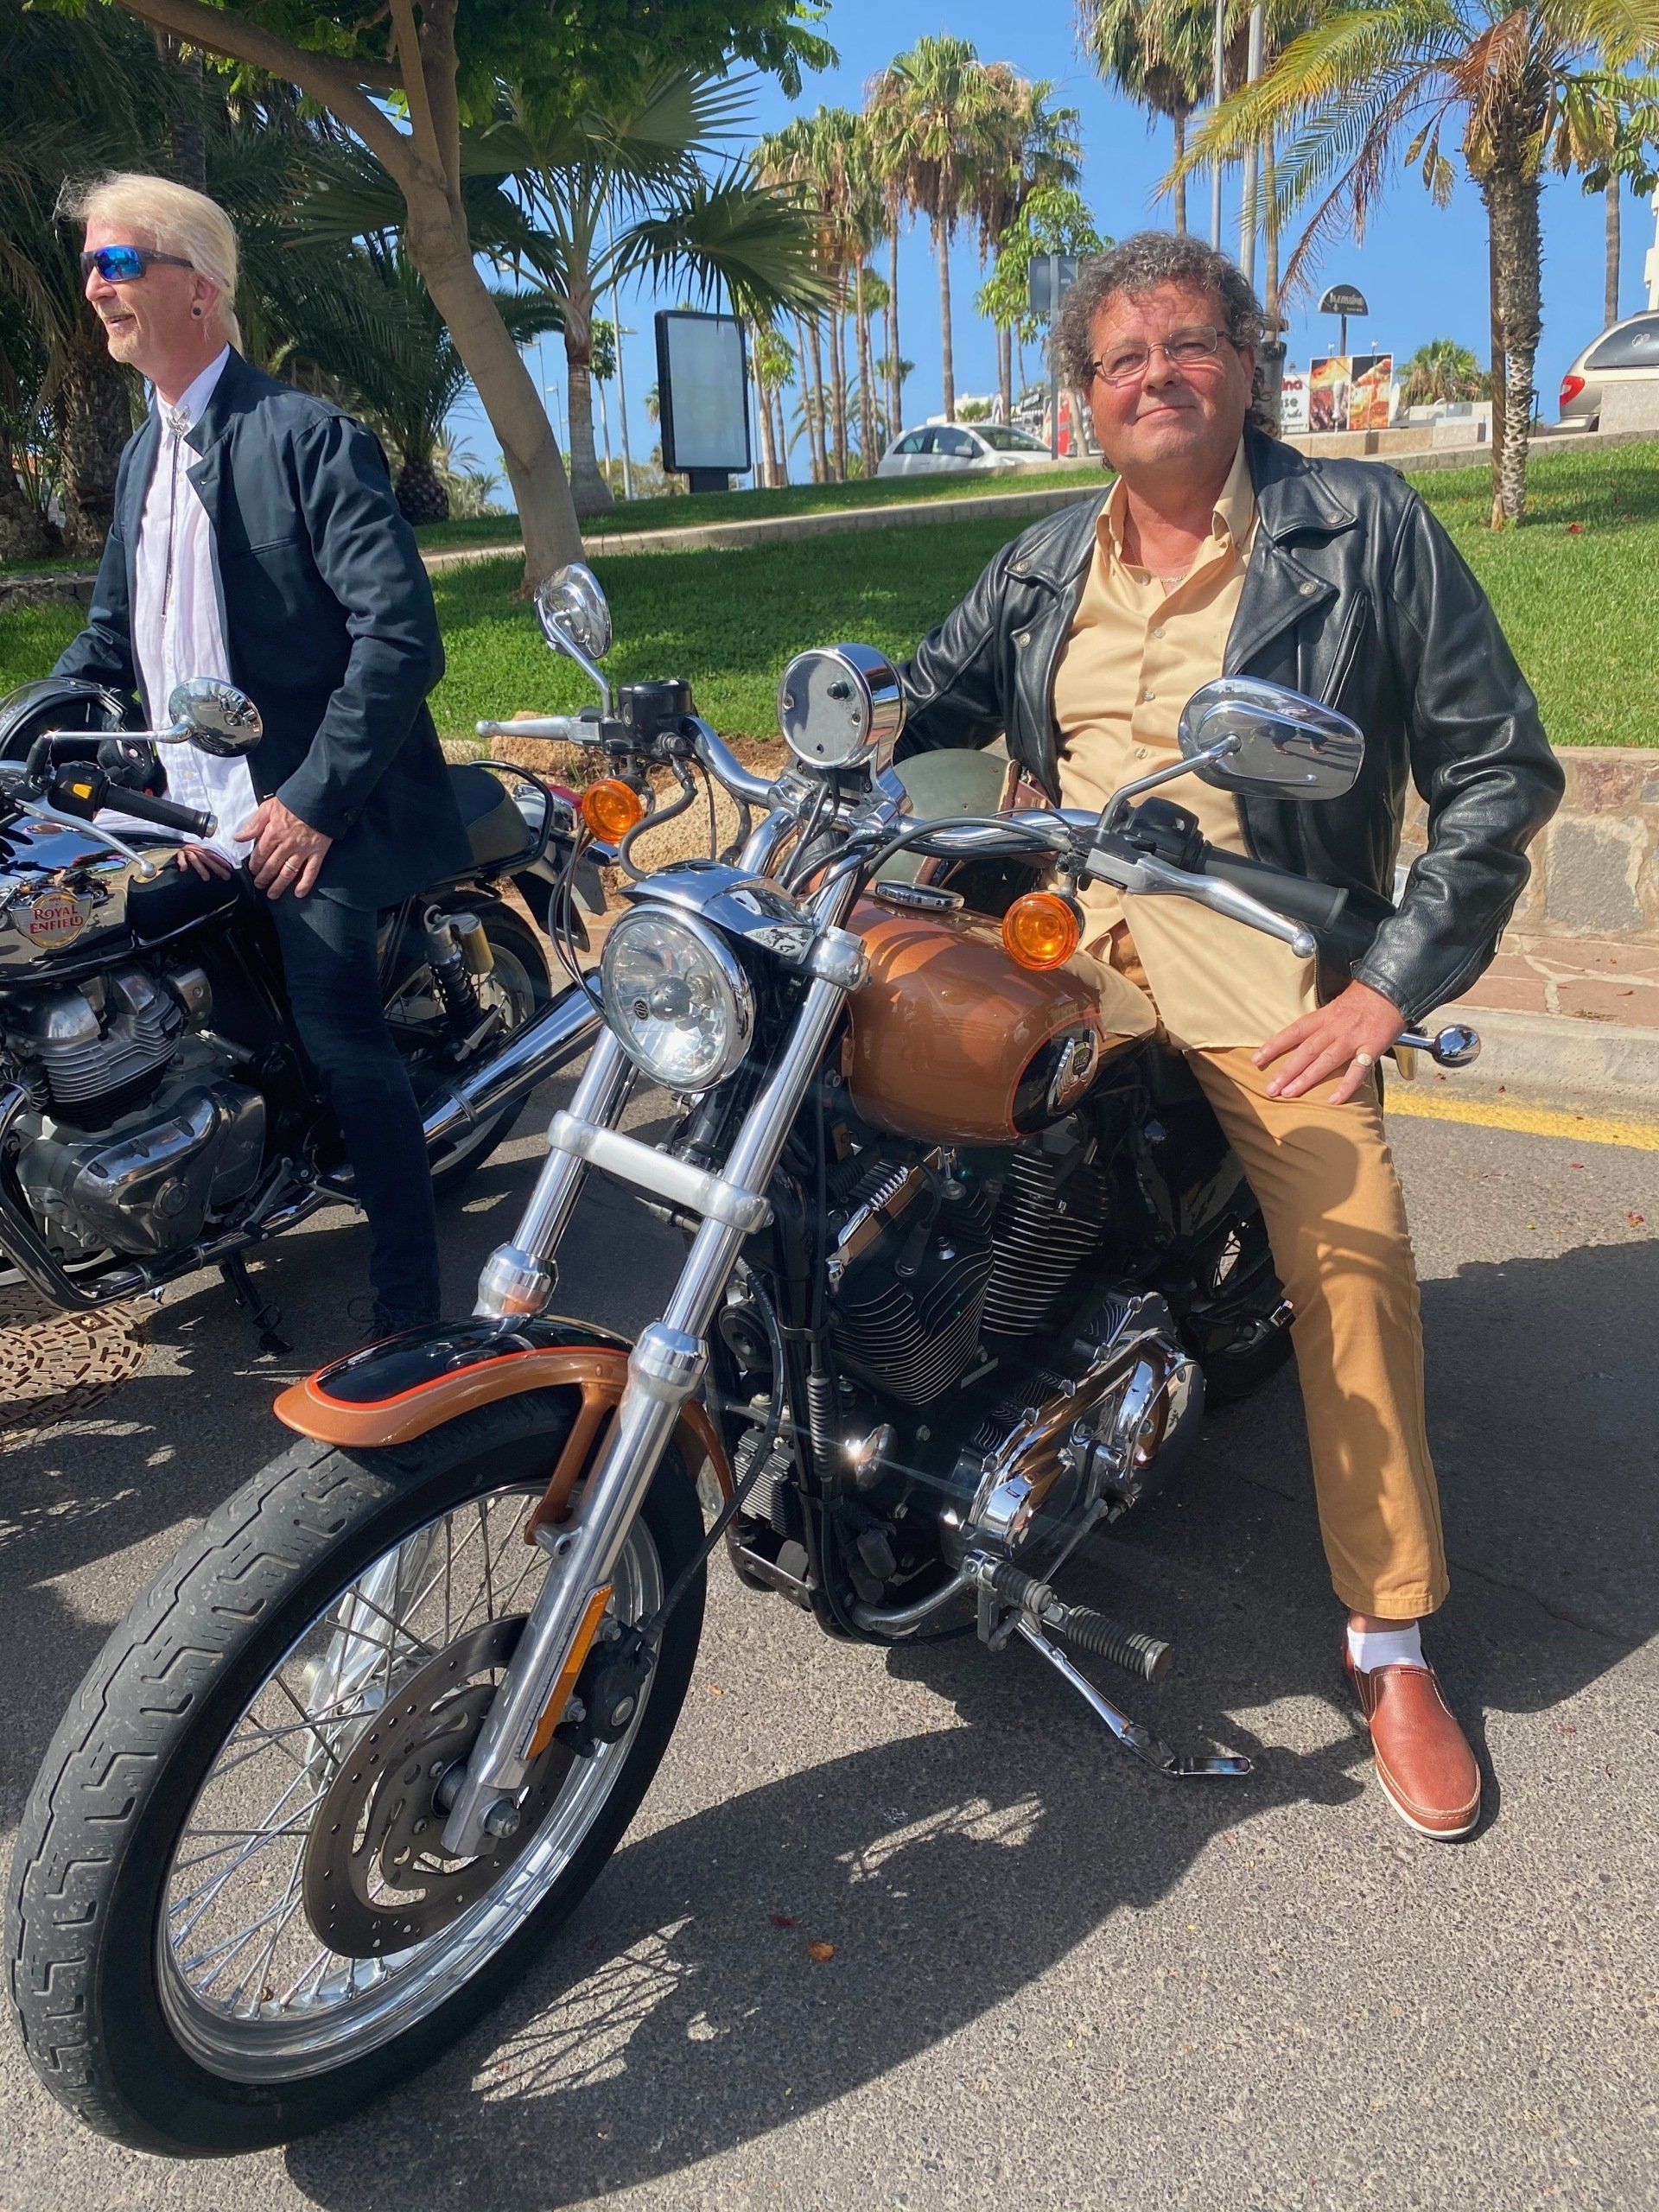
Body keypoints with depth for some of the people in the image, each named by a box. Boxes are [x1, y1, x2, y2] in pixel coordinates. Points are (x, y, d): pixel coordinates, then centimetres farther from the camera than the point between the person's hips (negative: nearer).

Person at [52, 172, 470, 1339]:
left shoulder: (308, 436, -9)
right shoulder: (144, 455, 17)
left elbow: (402, 633, -19)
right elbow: (110, 638, 22)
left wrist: (314, 802, -21)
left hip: (304, 829, -7)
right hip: (198, 831, 8)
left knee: (342, 1047, -9)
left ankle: (409, 1307, 3)